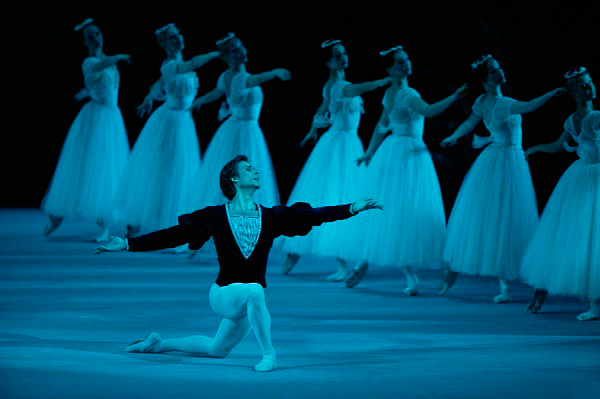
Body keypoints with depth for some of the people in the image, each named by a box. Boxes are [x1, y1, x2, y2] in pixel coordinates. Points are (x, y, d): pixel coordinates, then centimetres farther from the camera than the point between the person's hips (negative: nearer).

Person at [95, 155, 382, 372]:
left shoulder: (272, 217, 1)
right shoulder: (215, 217, -7)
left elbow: (314, 215, -5)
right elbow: (171, 236, -7)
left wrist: (352, 209, -15)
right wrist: (128, 244, -14)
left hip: (247, 301, 5)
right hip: (223, 294, -5)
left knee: (216, 350, 20)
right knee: (254, 291, -37)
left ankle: (158, 344, 39)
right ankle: (268, 354, -25)